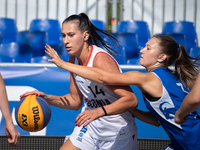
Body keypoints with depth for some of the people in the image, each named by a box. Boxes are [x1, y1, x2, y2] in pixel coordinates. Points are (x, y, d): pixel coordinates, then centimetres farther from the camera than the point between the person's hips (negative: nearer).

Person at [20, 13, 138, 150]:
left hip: (118, 132, -7)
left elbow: (131, 100, -33)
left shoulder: (100, 60, -27)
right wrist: (46, 98, -3)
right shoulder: (73, 61, -1)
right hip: (90, 127, 7)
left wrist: (99, 112, -45)